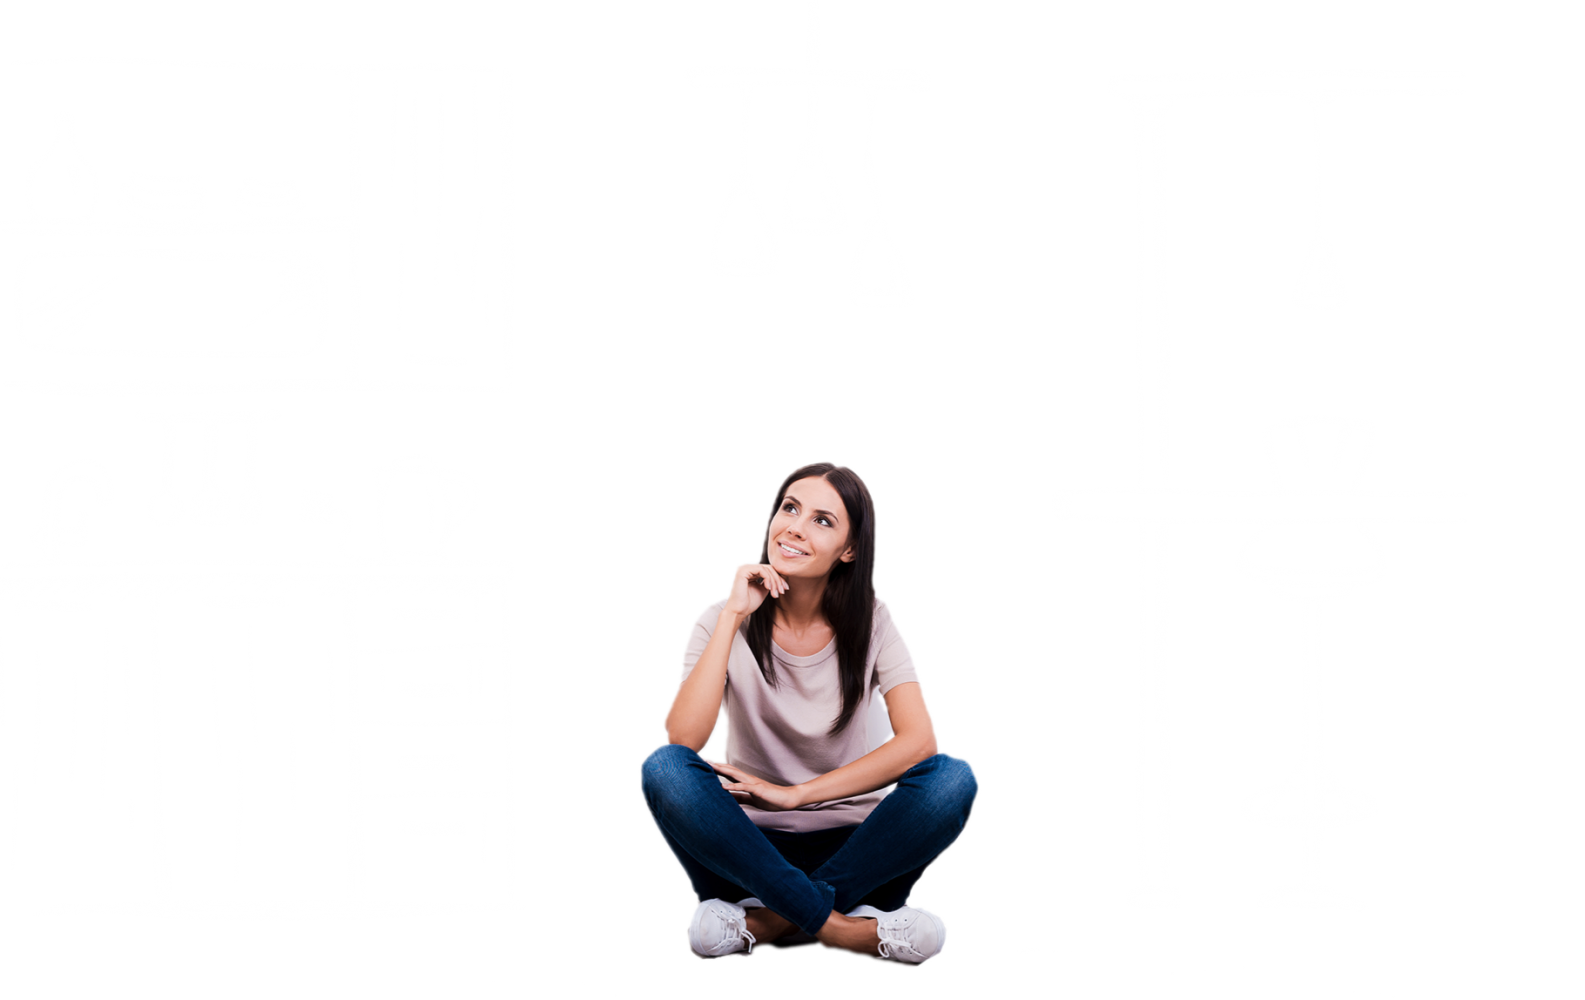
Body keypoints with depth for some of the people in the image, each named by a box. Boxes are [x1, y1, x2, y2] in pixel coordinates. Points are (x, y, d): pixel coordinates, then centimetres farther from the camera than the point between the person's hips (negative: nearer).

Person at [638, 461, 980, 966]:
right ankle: (838, 926, -28)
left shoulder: (872, 621, -2)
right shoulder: (722, 620, -4)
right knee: (662, 768, -29)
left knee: (954, 777, -27)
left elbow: (920, 741, -18)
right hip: (748, 845, 0)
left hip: (849, 847, 0)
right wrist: (733, 617, -21)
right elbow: (682, 740, -21)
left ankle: (772, 920, -24)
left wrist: (795, 794, -22)